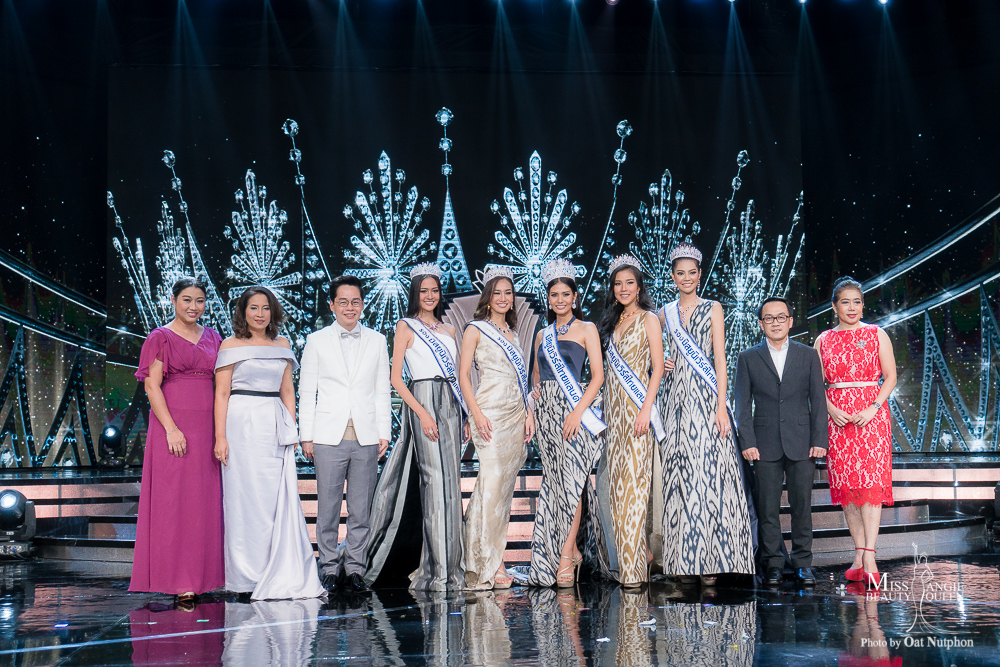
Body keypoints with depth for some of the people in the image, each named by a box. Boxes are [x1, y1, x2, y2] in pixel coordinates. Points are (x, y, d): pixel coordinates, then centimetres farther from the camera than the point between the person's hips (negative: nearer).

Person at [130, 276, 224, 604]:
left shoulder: (212, 338, 15)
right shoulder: (160, 337, 1)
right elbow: (152, 385, -6)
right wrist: (171, 428, -15)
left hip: (206, 427, 5)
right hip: (173, 426, -5)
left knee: (205, 501, 5)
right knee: (173, 500, -5)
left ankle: (201, 576, 11)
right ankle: (178, 580, -3)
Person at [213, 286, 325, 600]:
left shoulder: (282, 345, 14)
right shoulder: (231, 345, 2)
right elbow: (221, 393, -2)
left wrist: (292, 429, 9)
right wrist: (220, 436, -9)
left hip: (275, 426, 4)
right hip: (243, 424, -4)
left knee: (282, 498, 0)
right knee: (247, 497, -1)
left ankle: (285, 577, 5)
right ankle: (248, 577, 7)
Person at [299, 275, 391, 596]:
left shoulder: (377, 341, 12)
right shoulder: (317, 341, 7)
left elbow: (382, 391, 12)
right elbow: (306, 391, 6)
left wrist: (384, 433, 5)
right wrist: (306, 436, 1)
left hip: (366, 437, 1)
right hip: (329, 436, -1)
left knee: (361, 510, 3)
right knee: (328, 508, 0)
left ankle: (354, 569, 12)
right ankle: (329, 568, 11)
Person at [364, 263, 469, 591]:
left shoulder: (448, 330, 19)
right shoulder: (406, 327, 3)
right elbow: (395, 378, -4)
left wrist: (466, 415, 11)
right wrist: (422, 413, -14)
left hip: (450, 404, 6)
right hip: (422, 401, -6)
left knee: (451, 481, 3)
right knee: (435, 480, -11)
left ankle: (450, 566, 7)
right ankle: (437, 569, -8)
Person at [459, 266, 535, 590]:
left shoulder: (511, 331, 19)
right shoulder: (476, 329, 1)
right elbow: (463, 374, -5)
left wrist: (528, 412, 10)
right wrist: (476, 413, -16)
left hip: (516, 414, 7)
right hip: (490, 414, -7)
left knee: (505, 487, 4)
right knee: (492, 484, -11)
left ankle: (483, 559, 9)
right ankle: (491, 563, -8)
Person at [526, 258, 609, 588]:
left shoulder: (586, 329, 3)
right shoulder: (543, 336, 18)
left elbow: (598, 375, -5)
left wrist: (578, 411, -16)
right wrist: (536, 393, 4)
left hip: (574, 408, -5)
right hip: (546, 410, 5)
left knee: (570, 478, -12)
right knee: (554, 480, 3)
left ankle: (566, 552, -10)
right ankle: (571, 549, 11)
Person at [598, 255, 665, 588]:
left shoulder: (648, 320, -1)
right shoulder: (612, 323, 17)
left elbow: (657, 368, -8)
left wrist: (645, 409, -17)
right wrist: (608, 408, 11)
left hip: (637, 404, -7)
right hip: (613, 406, 7)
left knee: (635, 479, -10)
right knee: (617, 481, 3)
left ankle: (635, 564, -9)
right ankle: (633, 554, 10)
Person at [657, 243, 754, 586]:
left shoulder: (713, 309, 5)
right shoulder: (665, 313, 14)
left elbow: (720, 360, -2)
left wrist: (721, 407, -10)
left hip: (706, 396, -3)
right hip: (677, 399, 3)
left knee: (710, 472, -9)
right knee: (680, 476, -1)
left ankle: (712, 559, -7)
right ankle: (685, 560, 2)